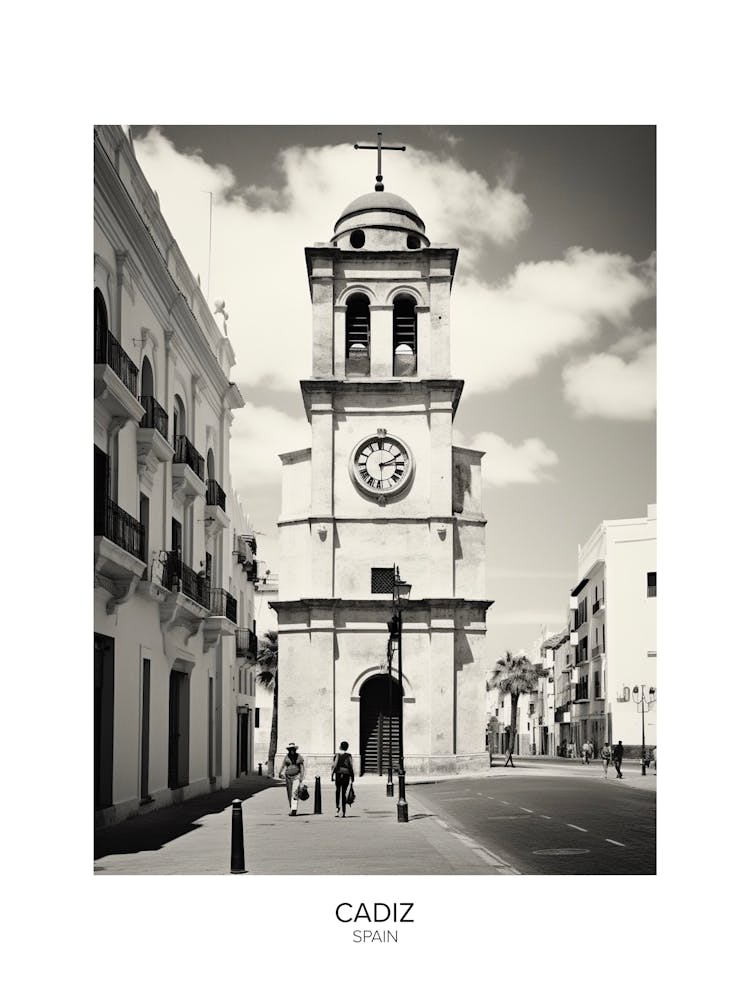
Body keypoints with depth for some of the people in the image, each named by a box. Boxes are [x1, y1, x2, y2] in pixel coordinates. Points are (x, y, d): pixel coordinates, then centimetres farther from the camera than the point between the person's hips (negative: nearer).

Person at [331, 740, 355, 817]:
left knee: (338, 791, 19)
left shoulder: (336, 755, -3)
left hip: (338, 775, 0)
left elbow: (334, 766, -8)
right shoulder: (348, 756, -2)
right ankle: (343, 812, 3)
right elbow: (351, 767, -2)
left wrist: (332, 776, -1)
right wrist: (352, 777, 5)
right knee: (344, 793, 5)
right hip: (346, 775, 0)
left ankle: (337, 807, 2)